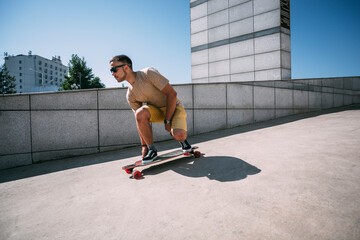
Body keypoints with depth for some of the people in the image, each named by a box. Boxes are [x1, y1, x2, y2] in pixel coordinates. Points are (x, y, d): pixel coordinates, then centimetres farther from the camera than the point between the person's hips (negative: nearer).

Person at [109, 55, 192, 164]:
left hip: (174, 107, -4)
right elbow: (140, 120, 1)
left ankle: (182, 139, 9)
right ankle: (152, 150, -12)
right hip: (157, 111, 5)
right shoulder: (130, 95, -1)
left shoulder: (148, 73, -19)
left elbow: (172, 94, -21)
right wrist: (144, 145, -3)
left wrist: (167, 121, -21)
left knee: (179, 135, -32)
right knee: (140, 113, -28)